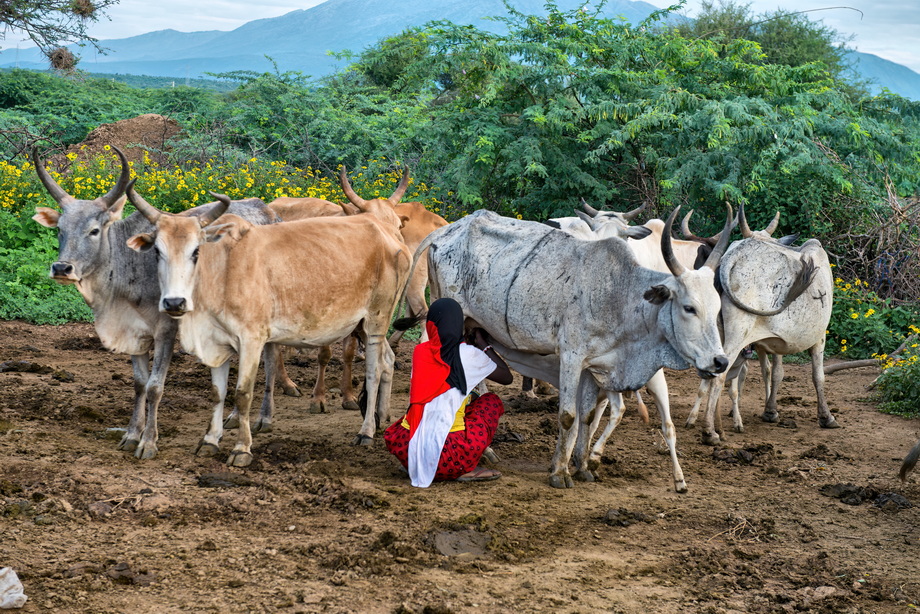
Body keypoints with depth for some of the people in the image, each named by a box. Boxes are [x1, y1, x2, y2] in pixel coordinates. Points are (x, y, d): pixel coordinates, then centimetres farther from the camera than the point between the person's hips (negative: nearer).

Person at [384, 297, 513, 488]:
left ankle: (420, 468, 14)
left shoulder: (420, 352, 10)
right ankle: (468, 470, 8)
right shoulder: (469, 355, -1)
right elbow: (507, 377, 16)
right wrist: (484, 345, 25)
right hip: (449, 456, -4)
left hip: (407, 452, 4)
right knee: (491, 401, 21)